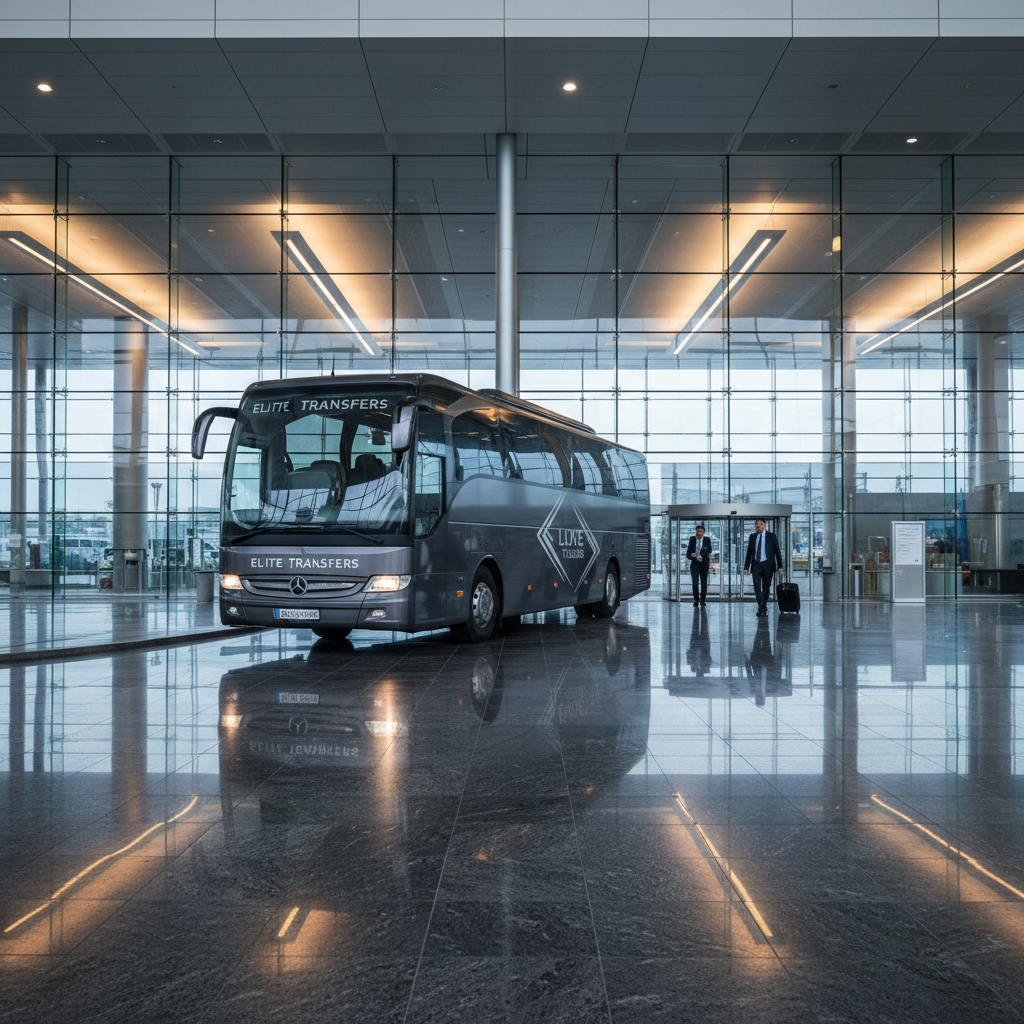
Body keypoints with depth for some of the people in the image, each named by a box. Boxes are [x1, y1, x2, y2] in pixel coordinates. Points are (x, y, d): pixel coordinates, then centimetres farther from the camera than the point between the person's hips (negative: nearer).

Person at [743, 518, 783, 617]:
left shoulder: (771, 536, 0)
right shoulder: (752, 537, 7)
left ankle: (763, 608, 16)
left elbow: (777, 551, 1)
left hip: (767, 564, -1)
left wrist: (780, 566, -6)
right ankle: (761, 607, -10)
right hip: (756, 564, 2)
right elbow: (749, 553, 11)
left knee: (766, 587, 4)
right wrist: (746, 567, 6)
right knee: (757, 586, -12)